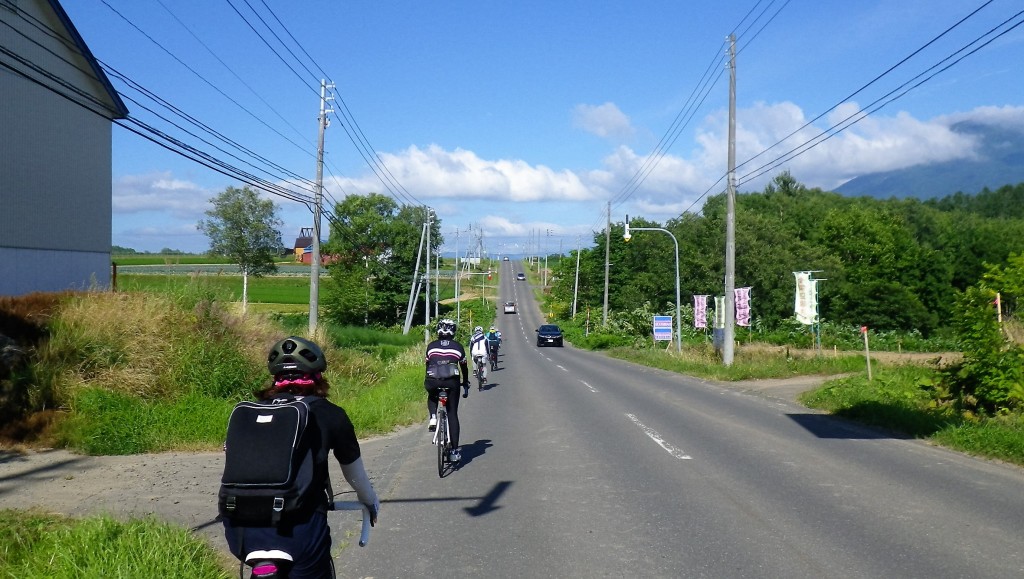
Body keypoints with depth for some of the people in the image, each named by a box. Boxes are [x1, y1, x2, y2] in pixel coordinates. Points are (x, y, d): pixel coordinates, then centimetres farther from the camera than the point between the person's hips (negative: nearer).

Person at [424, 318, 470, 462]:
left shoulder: (431, 346, 14)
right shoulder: (458, 347, 12)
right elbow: (464, 367, 18)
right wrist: (465, 385, 29)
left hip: (433, 382, 1)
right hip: (452, 382, 0)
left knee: (432, 397, 36)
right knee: (452, 415, 9)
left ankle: (433, 417, 7)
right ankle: (454, 451, 6)